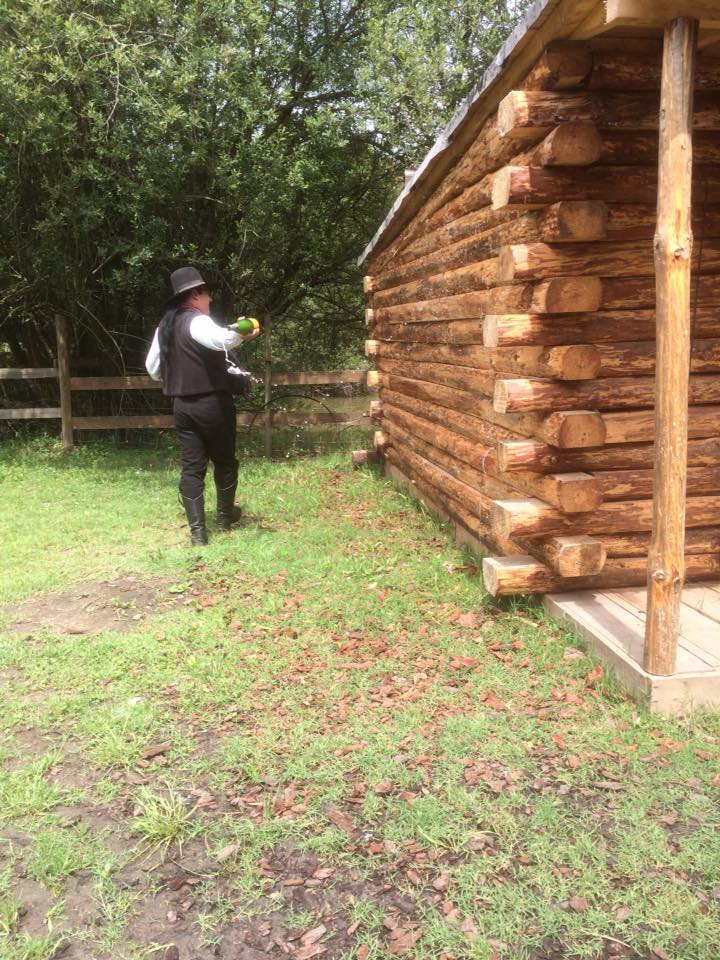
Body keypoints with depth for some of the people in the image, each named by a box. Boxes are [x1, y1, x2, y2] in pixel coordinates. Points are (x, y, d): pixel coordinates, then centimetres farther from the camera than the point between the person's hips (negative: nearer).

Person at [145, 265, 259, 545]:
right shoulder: (198, 321, -15)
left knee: (191, 466, 6)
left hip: (182, 404, 7)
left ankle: (197, 530, 2)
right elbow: (221, 340, -40)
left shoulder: (164, 326, 10)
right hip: (212, 402, -6)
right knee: (224, 461, 13)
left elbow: (152, 367, 18)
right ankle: (225, 517, 26)